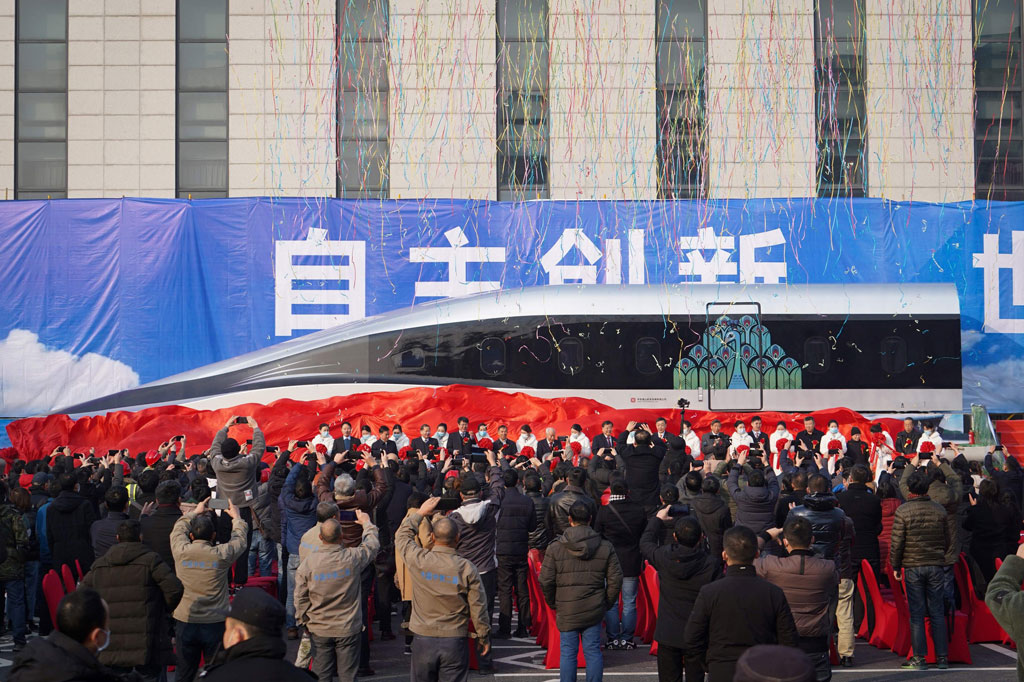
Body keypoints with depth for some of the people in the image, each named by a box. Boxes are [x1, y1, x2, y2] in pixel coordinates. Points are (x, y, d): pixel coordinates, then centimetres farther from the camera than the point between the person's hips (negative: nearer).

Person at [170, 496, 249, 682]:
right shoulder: (221, 554, -9)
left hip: (185, 623, 2)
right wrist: (237, 518, 30)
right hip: (215, 624, -2)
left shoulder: (181, 551, -5)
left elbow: (179, 529, 17)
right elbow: (240, 539, 11)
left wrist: (195, 512, 33)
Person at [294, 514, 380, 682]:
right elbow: (372, 544, 7)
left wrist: (303, 621, 13)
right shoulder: (353, 557, -15)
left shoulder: (308, 562, -12)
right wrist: (366, 523, 25)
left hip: (319, 629, 1)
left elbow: (300, 597, -3)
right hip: (349, 629, -1)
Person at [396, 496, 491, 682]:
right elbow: (478, 608, -4)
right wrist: (484, 636, 10)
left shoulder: (417, 560, -9)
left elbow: (402, 535, 12)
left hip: (423, 639, 1)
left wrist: (420, 513, 23)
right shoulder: (467, 568, -10)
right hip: (455, 641, -1)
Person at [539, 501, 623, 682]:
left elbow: (546, 581, -5)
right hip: (595, 611, 2)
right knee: (593, 650, 8)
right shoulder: (605, 547, 0)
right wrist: (607, 603, 12)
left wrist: (553, 603, 11)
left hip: (567, 611, -1)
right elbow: (615, 579, 0)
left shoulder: (555, 548, -6)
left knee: (568, 652, 5)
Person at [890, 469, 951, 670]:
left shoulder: (903, 511, -7)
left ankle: (919, 658, 1)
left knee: (916, 613, 1)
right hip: (936, 566, 3)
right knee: (937, 613, 7)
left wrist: (895, 566, 3)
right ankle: (942, 657, 7)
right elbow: (948, 539, 9)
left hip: (913, 567, -3)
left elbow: (897, 541, -7)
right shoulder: (939, 510, 3)